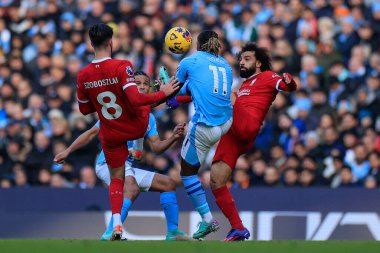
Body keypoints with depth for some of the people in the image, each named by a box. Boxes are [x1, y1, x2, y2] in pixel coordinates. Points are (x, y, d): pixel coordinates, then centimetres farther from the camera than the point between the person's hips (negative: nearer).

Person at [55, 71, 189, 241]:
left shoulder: (149, 118, 14)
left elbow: (156, 147, 7)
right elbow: (92, 133, -3)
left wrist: (173, 138, -12)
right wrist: (68, 151, -8)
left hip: (127, 167, 8)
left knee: (168, 183, 9)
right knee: (132, 188, -37)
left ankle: (173, 232, 13)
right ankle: (110, 234, -46)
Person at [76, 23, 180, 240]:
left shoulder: (83, 75, -10)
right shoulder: (122, 67, -24)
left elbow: (84, 109, 4)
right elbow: (135, 100, -32)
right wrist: (163, 93, -20)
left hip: (111, 135, 3)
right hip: (136, 126, -3)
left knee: (116, 178, 13)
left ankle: (117, 224, -1)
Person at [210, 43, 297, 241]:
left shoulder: (266, 76, 11)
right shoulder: (245, 85, 36)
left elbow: (288, 86, -5)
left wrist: (289, 82, -31)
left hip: (246, 126, -7)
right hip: (230, 136, 8)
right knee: (216, 182, -1)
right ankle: (238, 229, 0)